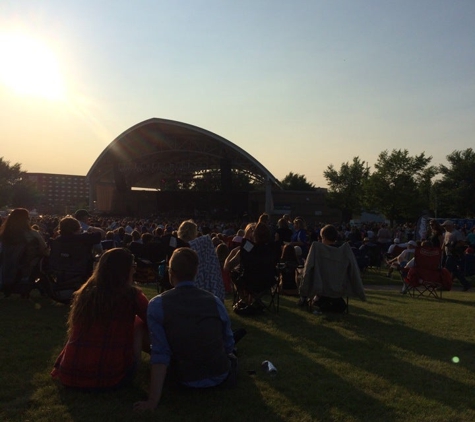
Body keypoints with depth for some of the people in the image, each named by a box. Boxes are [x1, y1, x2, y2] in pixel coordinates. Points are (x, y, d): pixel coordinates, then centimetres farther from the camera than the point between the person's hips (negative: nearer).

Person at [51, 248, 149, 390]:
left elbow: (74, 334, 17)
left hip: (69, 376, 5)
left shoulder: (84, 293, 5)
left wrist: (58, 365, 29)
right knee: (140, 322, 13)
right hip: (111, 379, -5)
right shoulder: (132, 295, -6)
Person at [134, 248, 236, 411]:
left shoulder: (157, 305, -15)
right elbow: (229, 345, 0)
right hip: (220, 375, 4)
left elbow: (160, 354, -20)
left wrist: (153, 400, -18)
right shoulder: (214, 301, -9)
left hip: (185, 379, -4)